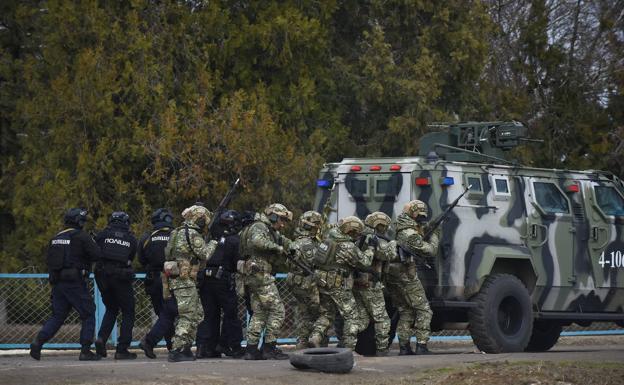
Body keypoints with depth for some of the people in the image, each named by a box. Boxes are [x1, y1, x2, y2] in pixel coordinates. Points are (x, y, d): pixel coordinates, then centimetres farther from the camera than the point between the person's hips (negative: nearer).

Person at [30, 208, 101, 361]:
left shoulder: (55, 238, 14)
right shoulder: (81, 237, -8)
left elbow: (50, 261, 17)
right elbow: (98, 255, -14)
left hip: (58, 283, 7)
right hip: (75, 283, -7)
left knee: (57, 316, 14)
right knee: (88, 315, 4)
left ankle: (38, 342, -3)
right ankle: (85, 351, -1)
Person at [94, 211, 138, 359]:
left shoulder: (103, 235, 5)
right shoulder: (131, 238, 7)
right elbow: (131, 259, 8)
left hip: (103, 276, 2)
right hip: (122, 278, -2)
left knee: (111, 309, 22)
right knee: (128, 313, 8)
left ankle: (101, 338, 1)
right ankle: (122, 349, 1)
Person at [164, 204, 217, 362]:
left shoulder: (177, 233, 17)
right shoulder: (193, 235, -13)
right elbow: (204, 255, -13)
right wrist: (213, 243, 6)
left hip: (175, 279, 10)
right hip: (184, 280, -10)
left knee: (197, 313, 16)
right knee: (188, 316, -10)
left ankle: (186, 347, 18)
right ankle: (176, 351, -14)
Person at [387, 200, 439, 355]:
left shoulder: (396, 229, 9)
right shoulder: (410, 234, -18)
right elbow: (430, 250, -13)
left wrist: (426, 232, 11)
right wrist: (435, 235, 2)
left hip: (391, 278, 8)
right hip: (406, 278, -8)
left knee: (406, 312, 15)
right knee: (423, 311, 1)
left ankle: (404, 348, 11)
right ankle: (421, 346, -5)